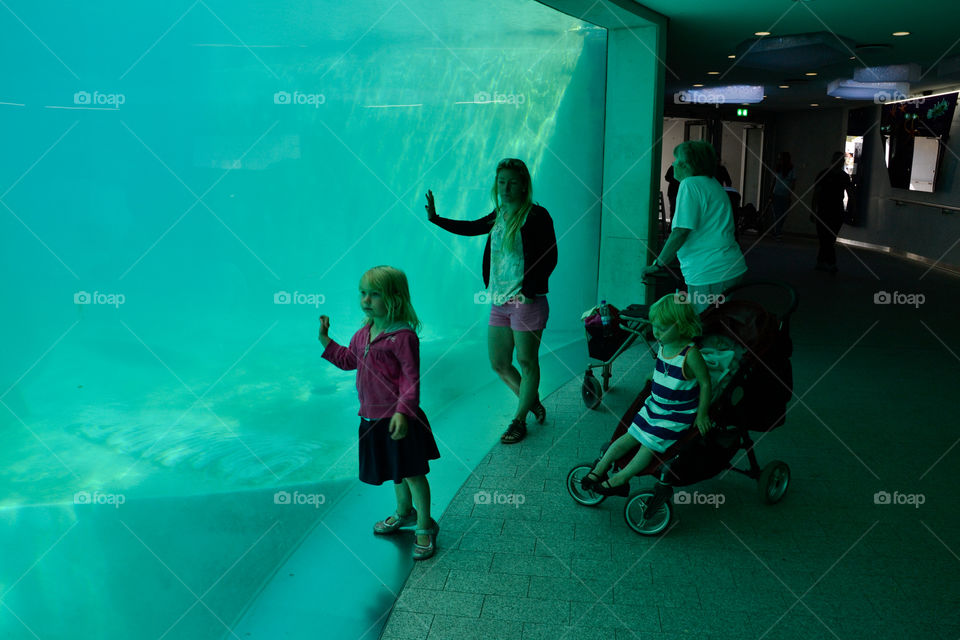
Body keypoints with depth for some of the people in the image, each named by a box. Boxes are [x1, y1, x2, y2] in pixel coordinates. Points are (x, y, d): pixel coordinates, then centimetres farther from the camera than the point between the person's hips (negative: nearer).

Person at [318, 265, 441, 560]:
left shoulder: (403, 336, -20)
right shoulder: (364, 333, 7)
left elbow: (411, 378, -21)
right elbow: (349, 359, 24)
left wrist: (403, 412, -29)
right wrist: (325, 340, 16)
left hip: (397, 419, -8)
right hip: (372, 418, 8)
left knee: (412, 473, 4)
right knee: (395, 472, 24)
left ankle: (425, 527, 21)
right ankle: (404, 513, 46)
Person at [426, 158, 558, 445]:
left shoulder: (536, 215, -10)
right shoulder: (498, 216, 11)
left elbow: (550, 257, -14)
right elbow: (471, 228, 27)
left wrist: (529, 291, -18)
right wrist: (436, 219, 20)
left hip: (527, 302, -7)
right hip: (499, 302, 7)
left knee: (526, 362, 4)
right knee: (499, 364, 12)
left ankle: (519, 420, 19)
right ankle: (533, 403, 34)